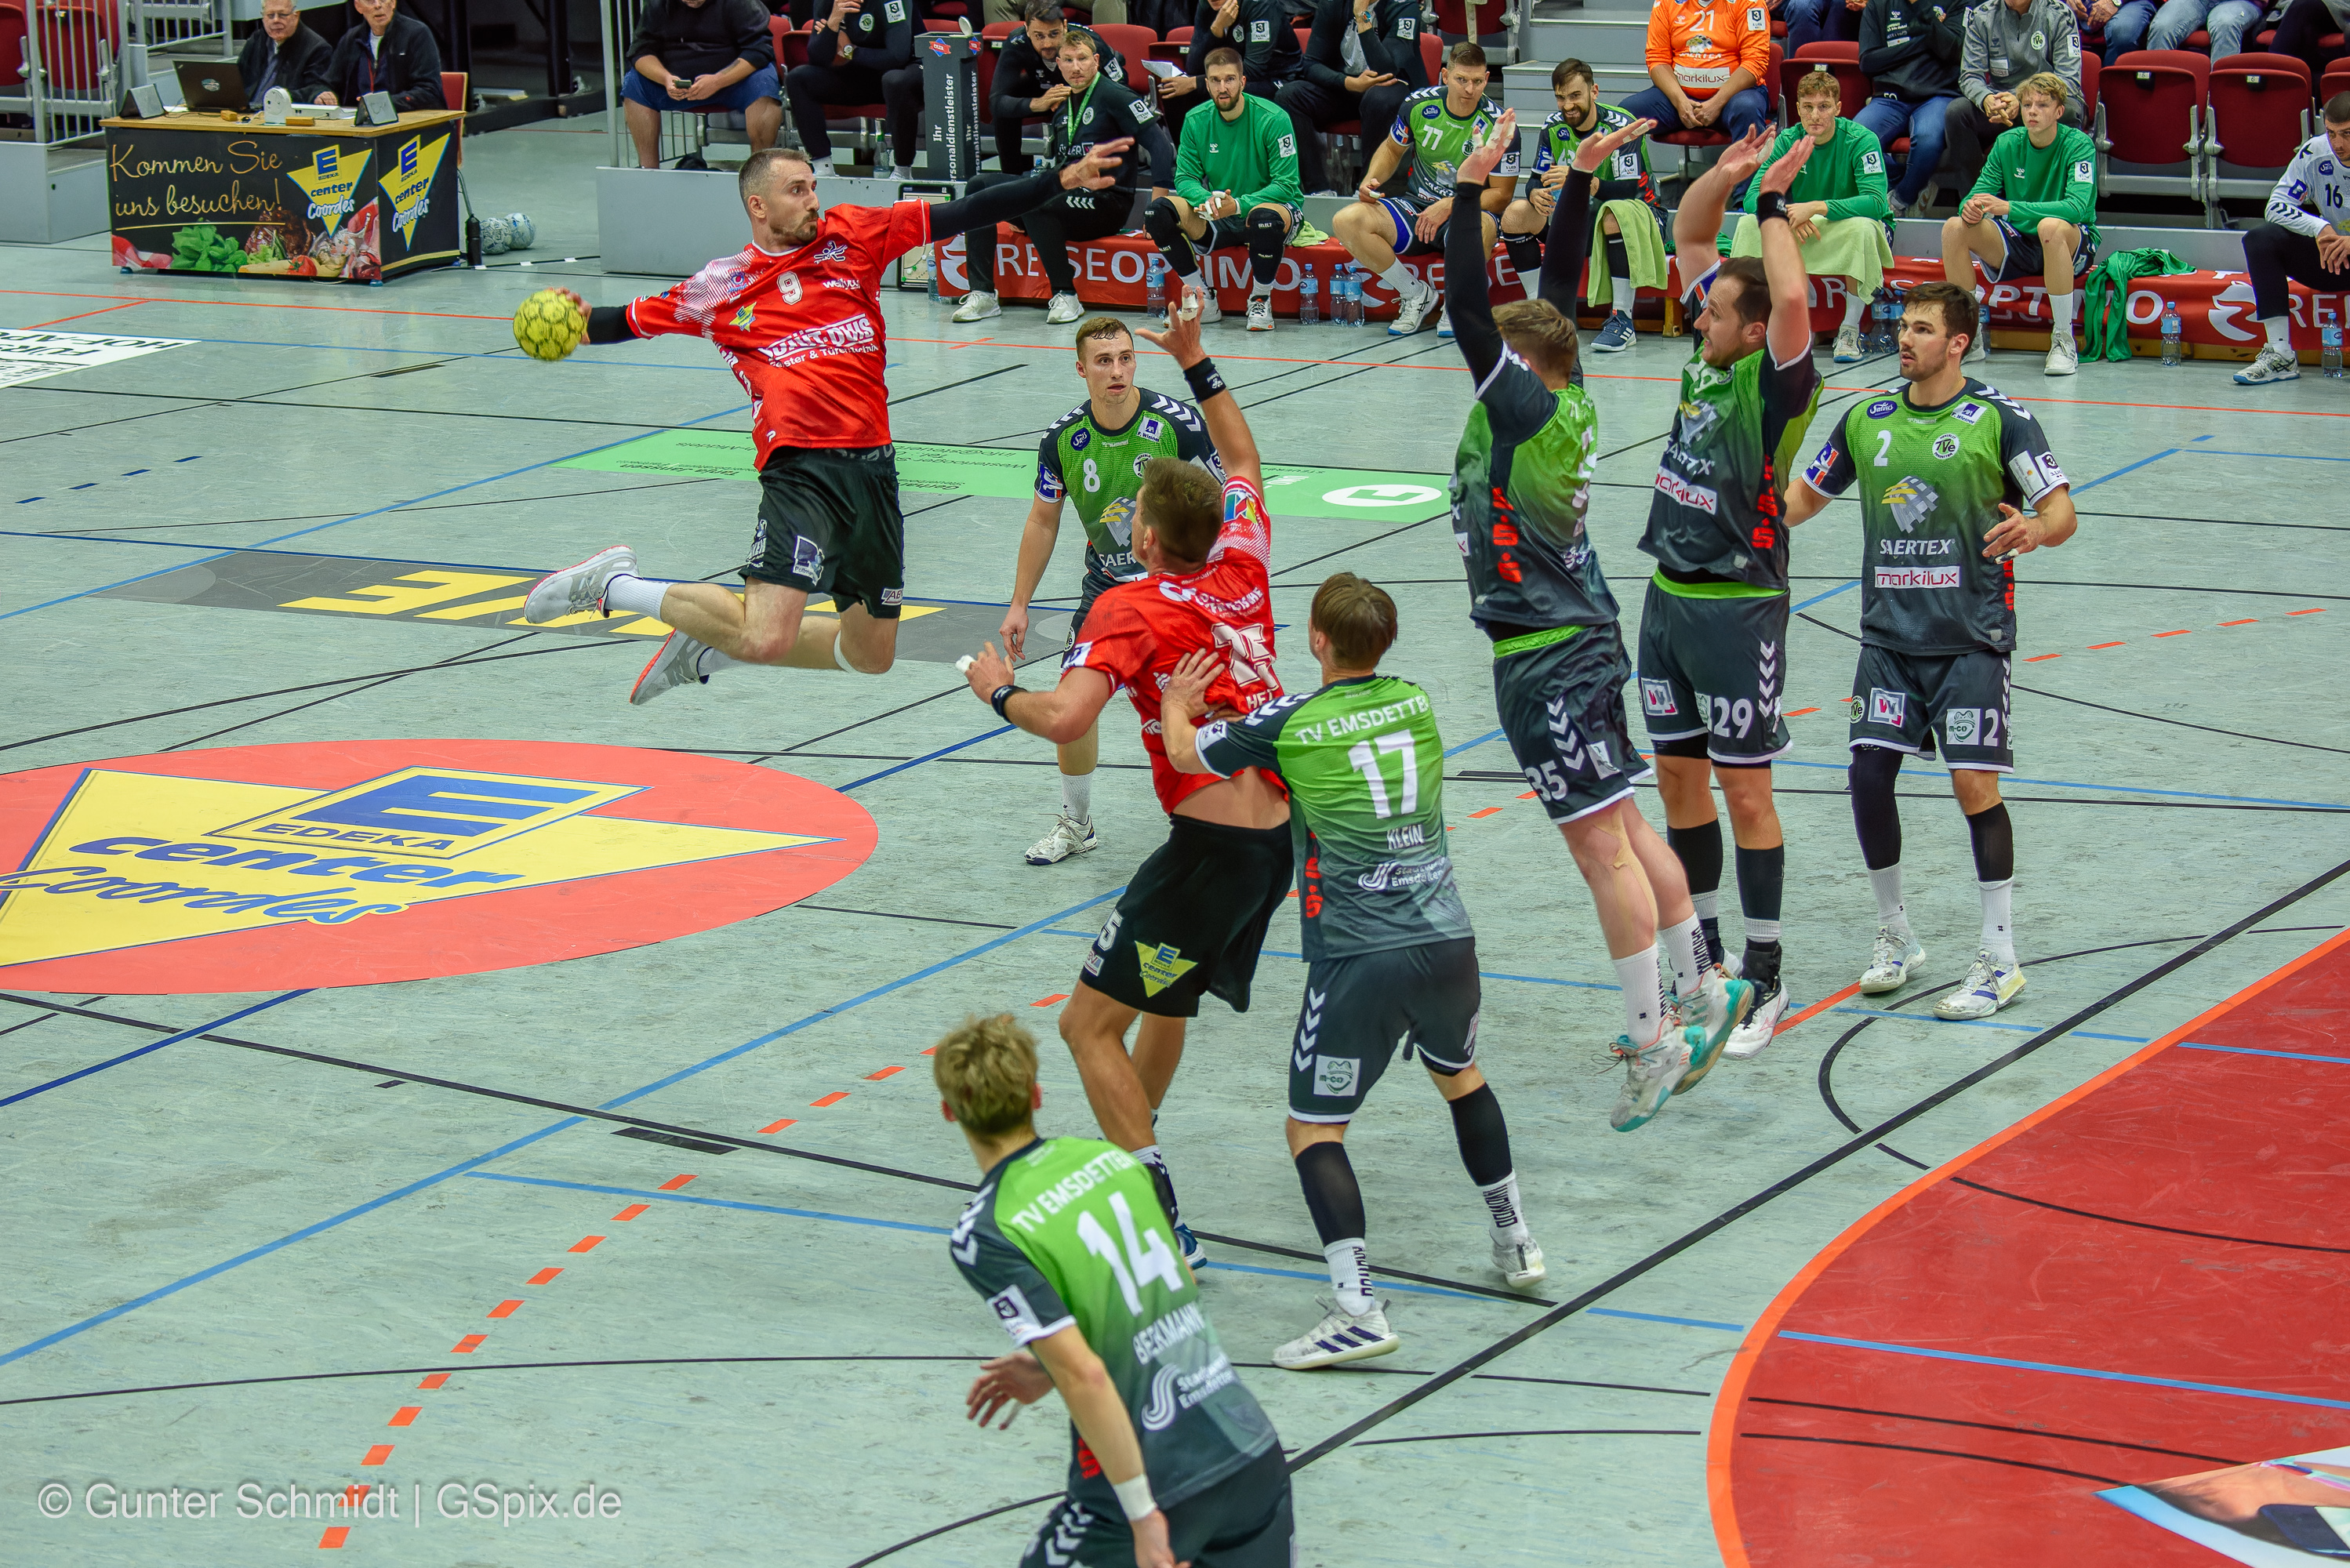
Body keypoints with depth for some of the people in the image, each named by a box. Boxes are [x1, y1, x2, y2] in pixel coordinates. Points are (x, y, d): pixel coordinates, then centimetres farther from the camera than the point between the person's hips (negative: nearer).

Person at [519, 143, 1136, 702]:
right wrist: (583, 322, -8)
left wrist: (1062, 180, 3)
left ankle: (706, 651, 32)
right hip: (802, 468, -5)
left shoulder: (853, 235, 10)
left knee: (871, 654, 15)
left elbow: (962, 213, 7)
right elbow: (634, 320, 13)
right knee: (766, 639, -22)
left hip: (873, 466, 5)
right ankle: (612, 583, -1)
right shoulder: (722, 286, 5)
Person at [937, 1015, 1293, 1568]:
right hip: (1251, 1446, 5)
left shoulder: (983, 1237, -13)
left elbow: (1085, 1377, -19)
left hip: (1157, 1482, -5)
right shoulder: (1113, 1159, 6)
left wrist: (1143, 1515, -15)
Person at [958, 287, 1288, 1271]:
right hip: (1277, 832, 8)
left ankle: (1163, 1227, -11)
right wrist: (1195, 362, 32)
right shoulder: (1240, 574, 8)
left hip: (1211, 848, -8)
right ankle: (1130, 1161, 41)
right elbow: (1243, 465, 28)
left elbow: (1065, 717, -26)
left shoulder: (1131, 608, -11)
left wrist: (999, 692, -6)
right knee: (1167, 1001, 27)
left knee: (1090, 1025, -3)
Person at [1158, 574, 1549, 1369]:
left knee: (1313, 1129, -1)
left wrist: (1176, 703, 30)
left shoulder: (1290, 724, -7)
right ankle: (1515, 1242, 41)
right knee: (1459, 1074, 31)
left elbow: (1185, 753, 8)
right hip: (1448, 938, 5)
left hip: (1360, 956, -5)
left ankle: (1358, 1308, -16)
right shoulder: (1417, 703, 7)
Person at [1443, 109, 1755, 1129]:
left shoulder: (1524, 410, -16)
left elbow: (1469, 312, -23)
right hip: (1579, 636, 9)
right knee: (1621, 827, 18)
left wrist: (1471, 189, -21)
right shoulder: (1565, 403, 4)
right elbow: (1559, 281, 11)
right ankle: (1699, 989, 26)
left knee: (1601, 842, -7)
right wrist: (1580, 177, 9)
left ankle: (1654, 1041, -5)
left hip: (1548, 658, -9)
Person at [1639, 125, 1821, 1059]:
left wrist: (1774, 202, -24)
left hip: (1737, 609, -8)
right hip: (1668, 597, 8)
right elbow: (1688, 236, 13)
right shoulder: (1709, 360, 5)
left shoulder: (1776, 382, -15)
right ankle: (1702, 959, 26)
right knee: (1678, 781, 14)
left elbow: (1794, 299, -36)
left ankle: (1764, 982, 5)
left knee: (1745, 793, -2)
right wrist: (1725, 175, -4)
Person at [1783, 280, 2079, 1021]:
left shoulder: (1998, 419, -5)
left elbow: (2063, 513, -8)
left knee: (1975, 784, -9)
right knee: (1869, 777, -2)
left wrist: (2033, 530, -30)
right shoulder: (1867, 420, 8)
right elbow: (1803, 498, 20)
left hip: (1970, 635, -4)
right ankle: (1894, 937, 18)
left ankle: (2000, 959, 1)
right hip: (1889, 632, 4)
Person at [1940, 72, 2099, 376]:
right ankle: (1970, 339, -10)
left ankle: (2063, 341, -28)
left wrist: (2010, 208, -37)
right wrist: (1971, 208, -28)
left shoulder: (2079, 144, -13)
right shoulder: (2007, 143, 1)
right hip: (2018, 246, 5)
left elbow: (2077, 207, -28)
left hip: (2076, 247, -4)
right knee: (1955, 227, -18)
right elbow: (1978, 196, 0)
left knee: (2052, 226, -39)